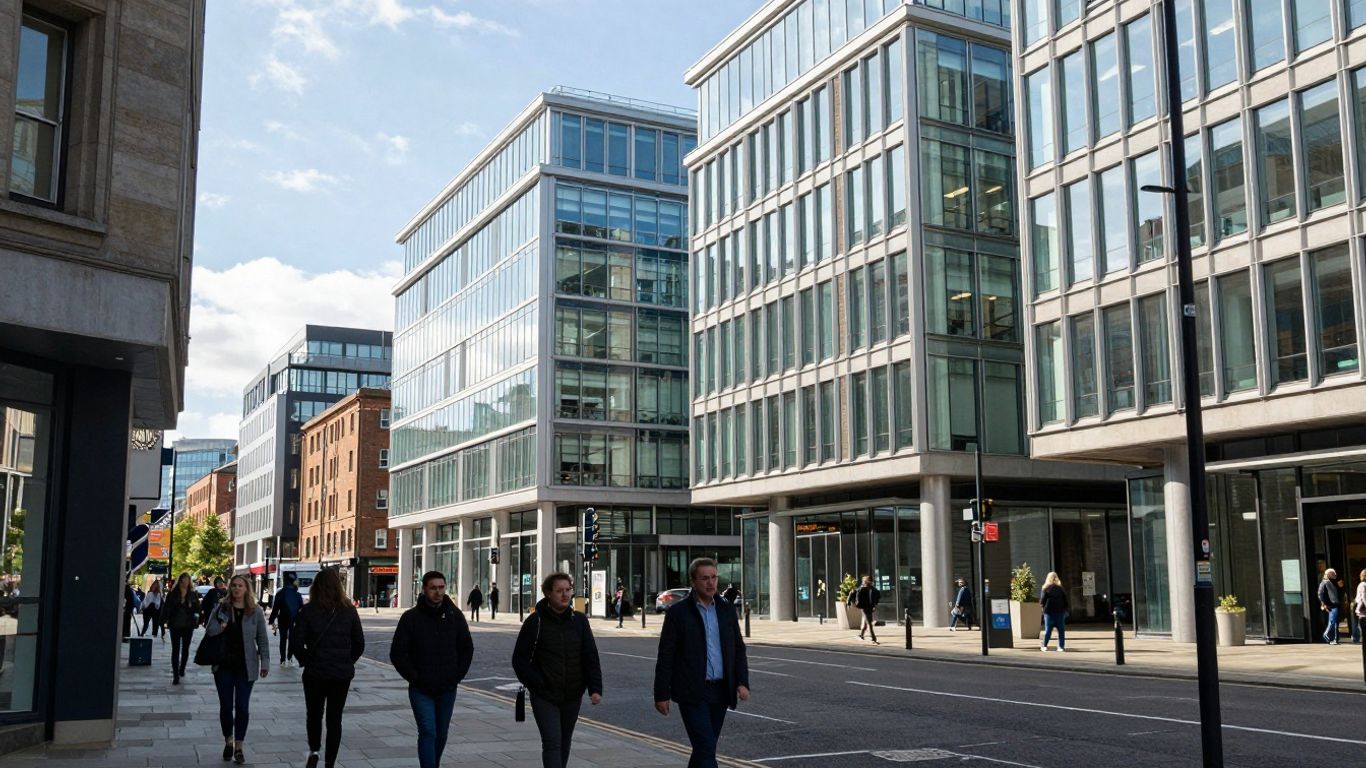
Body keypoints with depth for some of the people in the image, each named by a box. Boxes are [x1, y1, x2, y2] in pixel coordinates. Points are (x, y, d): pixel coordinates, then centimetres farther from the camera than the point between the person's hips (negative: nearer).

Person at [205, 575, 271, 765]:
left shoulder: (256, 612, -2)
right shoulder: (221, 607, 0)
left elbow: (262, 639, 1)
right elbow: (210, 630, -5)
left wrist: (265, 662, -3)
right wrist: (222, 623, -25)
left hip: (246, 666, -1)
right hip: (224, 665, 1)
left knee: (242, 707, 0)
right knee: (226, 705, 9)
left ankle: (238, 747, 11)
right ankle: (228, 742, 28)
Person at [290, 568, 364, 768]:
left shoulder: (309, 611, -8)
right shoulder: (349, 611, -2)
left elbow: (296, 643, -9)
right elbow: (359, 644, 3)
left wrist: (306, 660, 6)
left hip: (315, 672, -1)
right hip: (342, 674, 1)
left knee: (314, 714, 18)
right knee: (335, 718, 9)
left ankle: (314, 750, 2)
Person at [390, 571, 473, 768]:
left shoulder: (455, 615, 2)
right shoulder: (411, 617, -6)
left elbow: (467, 648, 11)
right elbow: (397, 653, -4)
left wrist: (457, 675, 1)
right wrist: (414, 678, -10)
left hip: (447, 689, 3)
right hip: (421, 690, -3)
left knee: (441, 735, 14)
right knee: (428, 733, -12)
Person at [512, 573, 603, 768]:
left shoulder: (579, 621, 3)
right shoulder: (535, 622, -6)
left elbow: (591, 657, 0)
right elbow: (520, 659, -3)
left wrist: (595, 688, -10)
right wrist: (536, 684, -12)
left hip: (572, 697, 4)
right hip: (544, 697, -4)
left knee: (564, 743, 16)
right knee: (552, 742, -12)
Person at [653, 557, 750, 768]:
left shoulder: (726, 611, 9)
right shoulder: (677, 612, -5)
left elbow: (738, 649, 13)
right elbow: (666, 656, -4)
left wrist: (742, 682, -1)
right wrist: (661, 694, -6)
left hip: (720, 691, 5)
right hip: (692, 693, -5)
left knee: (704, 748, 13)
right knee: (706, 748, -12)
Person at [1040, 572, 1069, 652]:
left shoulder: (1046, 589, -4)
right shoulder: (1061, 589, 3)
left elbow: (1042, 602, -6)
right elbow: (1065, 601, 5)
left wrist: (1042, 605, 15)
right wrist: (1065, 610, 14)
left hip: (1049, 612, -1)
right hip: (1060, 612, 1)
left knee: (1048, 630, 4)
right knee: (1061, 630, 6)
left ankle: (1044, 646, 7)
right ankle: (1061, 646, 2)